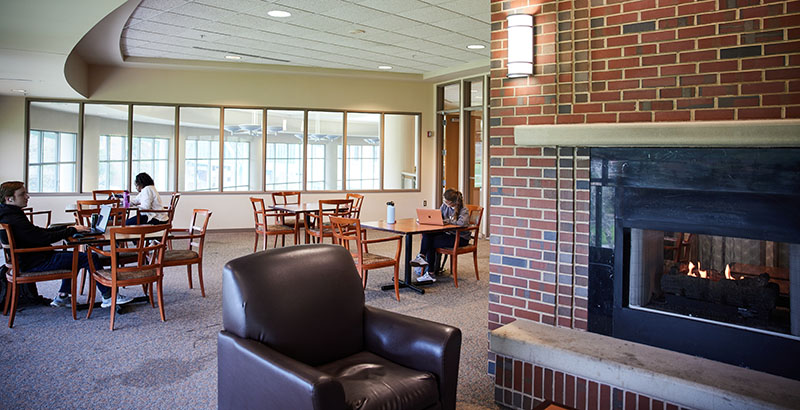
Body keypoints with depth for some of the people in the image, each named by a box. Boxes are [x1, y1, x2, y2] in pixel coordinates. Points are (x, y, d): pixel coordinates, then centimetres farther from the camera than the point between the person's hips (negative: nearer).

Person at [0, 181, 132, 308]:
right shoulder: (14, 220, -22)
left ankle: (62, 296, 22)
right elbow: (44, 238, -24)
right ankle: (108, 297, -5)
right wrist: (73, 230, -13)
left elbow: (39, 232, 15)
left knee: (75, 256, 25)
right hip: (35, 264, -11)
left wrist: (67, 228, 7)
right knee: (90, 258, -12)